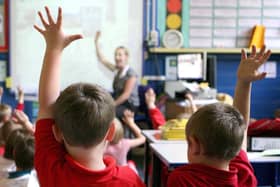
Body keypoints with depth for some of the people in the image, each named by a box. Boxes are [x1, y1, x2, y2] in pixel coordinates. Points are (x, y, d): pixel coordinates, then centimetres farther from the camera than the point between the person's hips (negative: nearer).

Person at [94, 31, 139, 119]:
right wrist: (96, 42, 6)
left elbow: (126, 95, -16)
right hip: (119, 103, 7)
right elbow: (101, 59, 11)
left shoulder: (131, 74, -12)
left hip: (130, 106, -7)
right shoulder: (117, 69, 7)